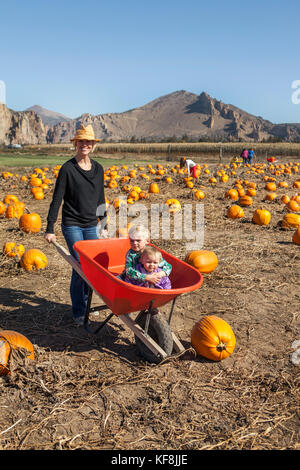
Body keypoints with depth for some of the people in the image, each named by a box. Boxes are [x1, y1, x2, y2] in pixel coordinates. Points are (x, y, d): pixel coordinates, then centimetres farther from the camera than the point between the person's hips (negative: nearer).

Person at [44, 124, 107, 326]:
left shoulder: (98, 169, 8)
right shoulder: (68, 169, -8)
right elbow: (57, 199, -8)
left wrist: (103, 225, 15)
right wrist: (50, 229, -10)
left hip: (92, 225, 5)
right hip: (72, 224, -5)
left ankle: (86, 303, 29)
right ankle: (78, 312, 12)